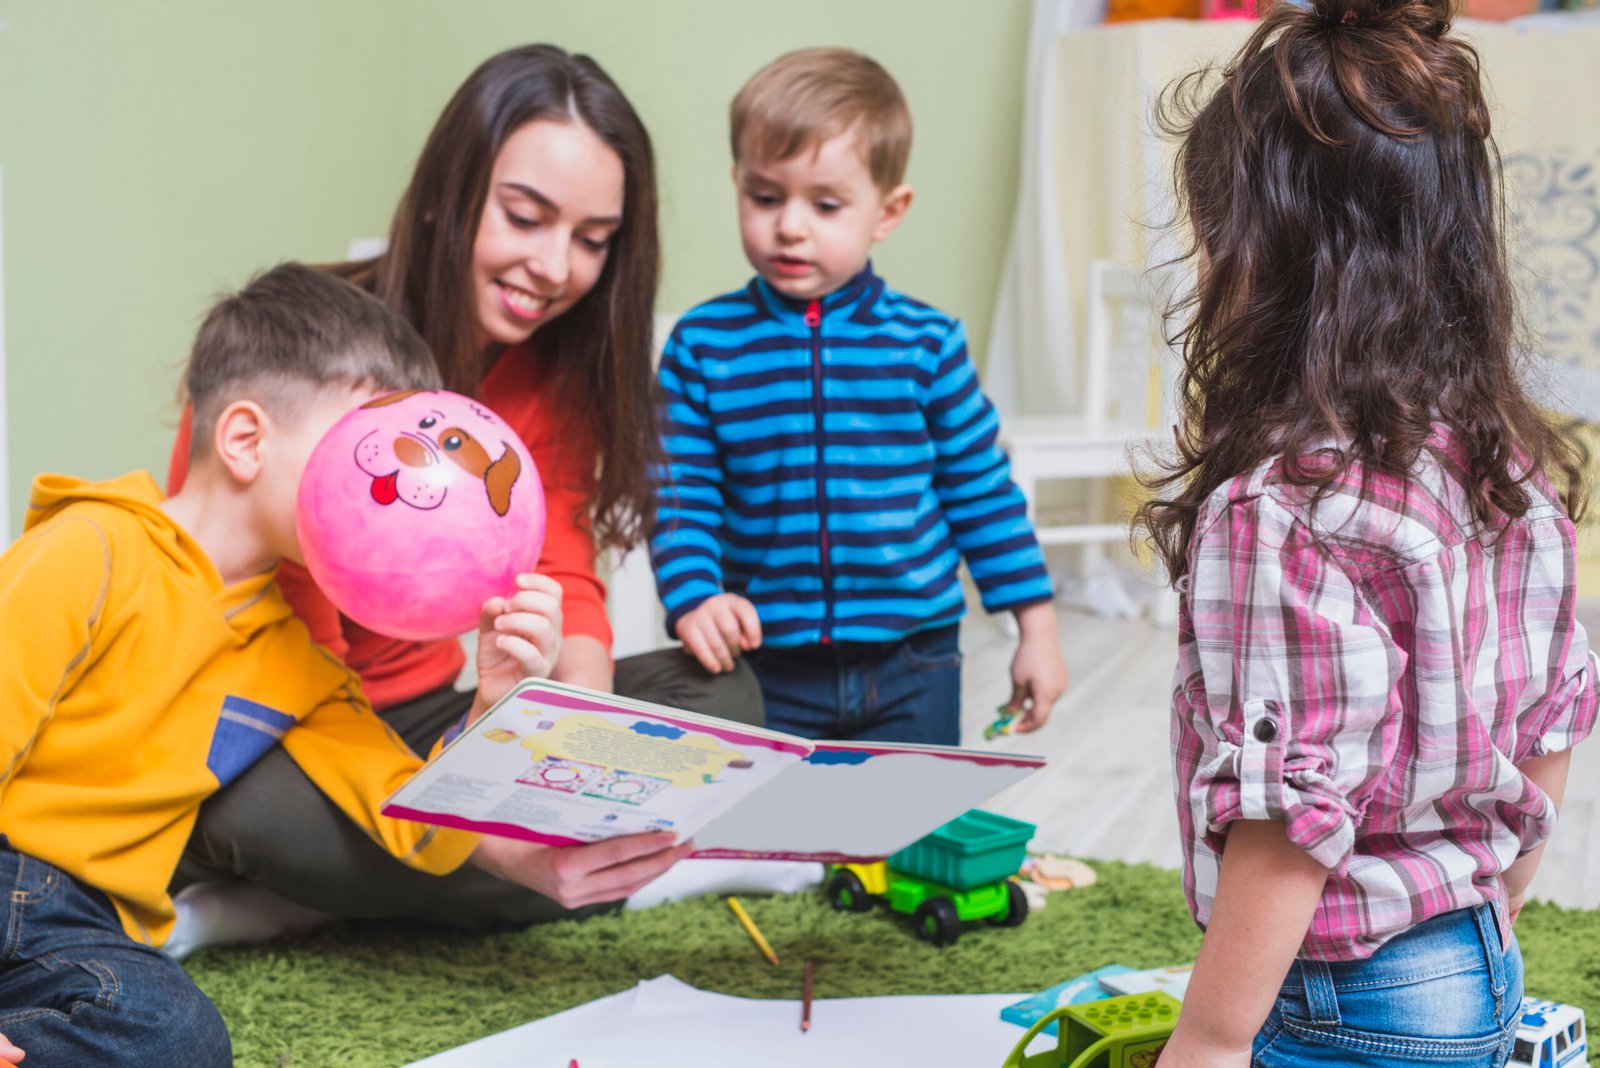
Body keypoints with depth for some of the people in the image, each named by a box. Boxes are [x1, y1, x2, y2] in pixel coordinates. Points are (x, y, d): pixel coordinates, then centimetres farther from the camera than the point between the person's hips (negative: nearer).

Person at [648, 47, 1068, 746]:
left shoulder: (926, 343, -1)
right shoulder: (702, 346, -2)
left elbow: (983, 492, 5)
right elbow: (682, 496, -1)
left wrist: (1036, 631, 5)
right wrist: (692, 597, -19)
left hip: (911, 668, 0)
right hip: (769, 668, 0)